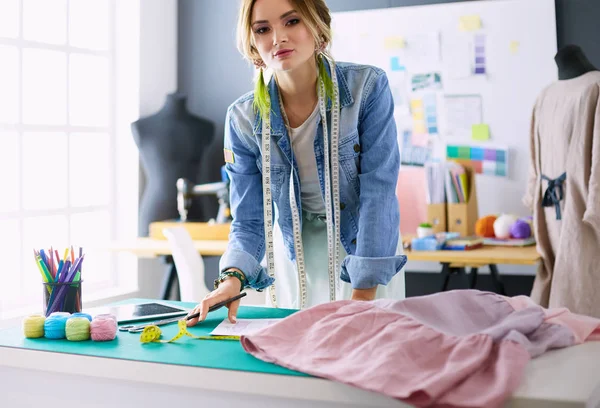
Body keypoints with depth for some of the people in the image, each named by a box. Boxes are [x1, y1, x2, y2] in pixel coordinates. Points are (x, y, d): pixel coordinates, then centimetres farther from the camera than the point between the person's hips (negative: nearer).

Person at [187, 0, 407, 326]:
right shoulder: (244, 118, -13)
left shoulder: (368, 88, -20)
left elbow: (378, 192, -23)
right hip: (294, 257, 2)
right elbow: (249, 220, -9)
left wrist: (363, 298, -28)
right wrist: (233, 277, -30)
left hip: (368, 249, -1)